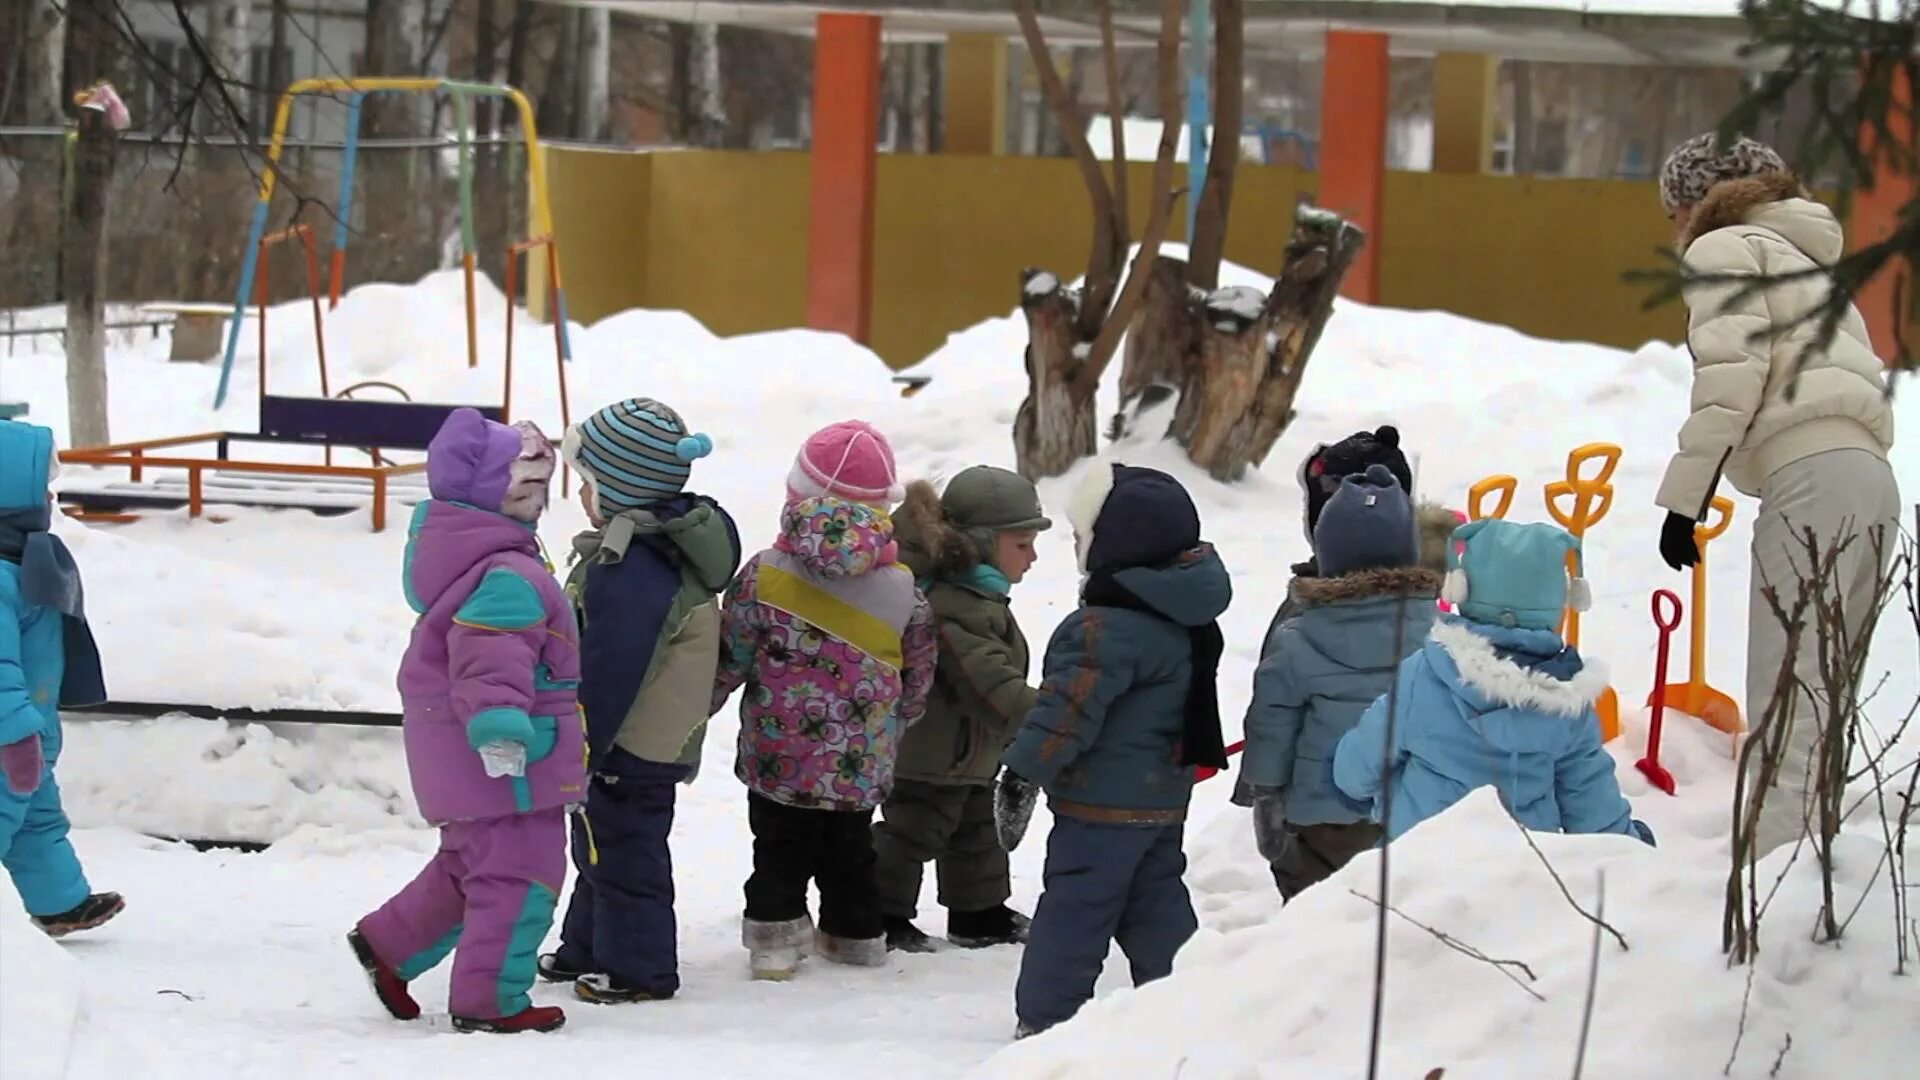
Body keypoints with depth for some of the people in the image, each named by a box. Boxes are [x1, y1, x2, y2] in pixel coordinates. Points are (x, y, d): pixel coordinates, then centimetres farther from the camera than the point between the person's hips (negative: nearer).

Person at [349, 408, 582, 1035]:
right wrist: (502, 735, -39)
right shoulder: (508, 578, -23)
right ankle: (489, 998, 3)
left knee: (469, 863, 26)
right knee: (519, 875, -2)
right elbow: (491, 664, -33)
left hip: (459, 753, 11)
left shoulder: (451, 548, 11)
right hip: (505, 755, -11)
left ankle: (390, 944, 31)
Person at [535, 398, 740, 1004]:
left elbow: (608, 677, -26)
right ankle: (586, 950, 35)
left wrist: (578, 752, -19)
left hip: (630, 750, -10)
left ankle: (636, 967, 12)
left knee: (622, 853, 2)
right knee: (602, 849, 22)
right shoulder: (674, 544, 8)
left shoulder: (630, 571, -27)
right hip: (661, 740, 10)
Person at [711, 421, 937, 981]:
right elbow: (917, 679, 4)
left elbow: (726, 661, -6)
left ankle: (775, 935, 6)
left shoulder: (765, 577, -13)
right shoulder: (904, 588, -8)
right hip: (863, 764, 2)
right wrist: (892, 725, 23)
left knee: (779, 851, 12)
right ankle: (857, 935, 30)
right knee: (850, 851, 20)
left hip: (779, 760, -2)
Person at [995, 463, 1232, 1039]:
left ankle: (1045, 1022, 2)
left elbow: (1069, 710, -24)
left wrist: (1023, 773, -17)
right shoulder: (1190, 617, 7)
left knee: (1073, 911, -2)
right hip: (1165, 797, 9)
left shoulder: (1107, 626, -23)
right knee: (1156, 907, 17)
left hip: (1103, 803, -9)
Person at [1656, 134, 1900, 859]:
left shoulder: (1724, 250, 9)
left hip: (1810, 474, -9)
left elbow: (1730, 376, -7)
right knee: (1818, 696, 9)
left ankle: (1780, 859, -25)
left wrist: (1685, 494, -7)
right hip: (1870, 476, 9)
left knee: (1785, 696, -16)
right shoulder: (1805, 260, 35)